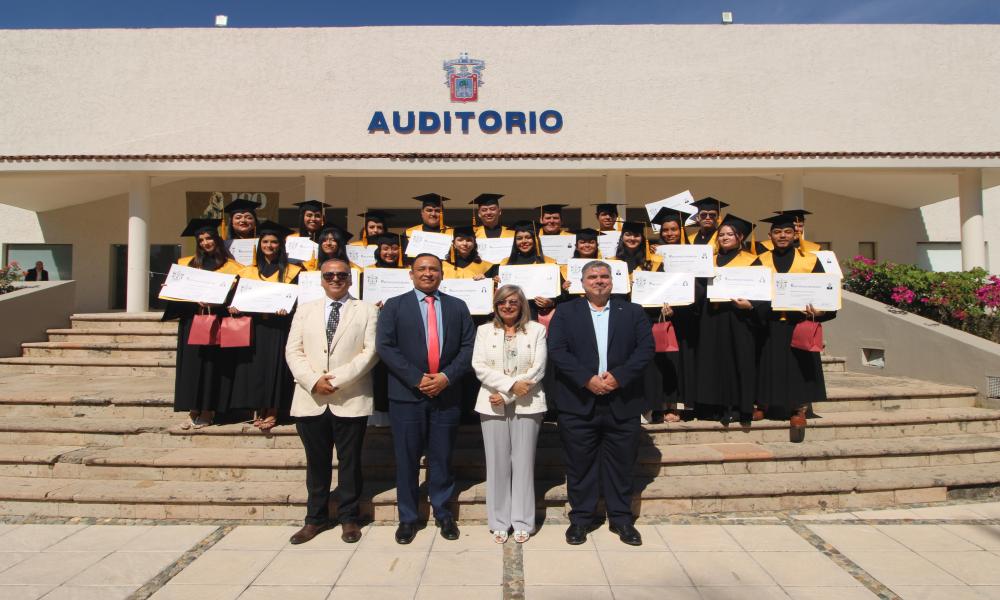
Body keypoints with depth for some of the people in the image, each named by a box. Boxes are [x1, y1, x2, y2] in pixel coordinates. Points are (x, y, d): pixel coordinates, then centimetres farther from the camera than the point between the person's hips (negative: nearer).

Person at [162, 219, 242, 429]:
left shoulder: (230, 266, 3)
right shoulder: (188, 264, 12)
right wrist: (196, 300, -9)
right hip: (192, 321, 3)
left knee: (211, 363, -3)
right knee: (192, 364, 1)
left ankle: (207, 412, 2)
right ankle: (193, 411, 6)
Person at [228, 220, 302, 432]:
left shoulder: (291, 272, 2)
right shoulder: (248, 272, 12)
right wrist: (233, 306, -8)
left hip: (279, 326, -3)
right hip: (254, 326, 3)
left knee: (275, 366, -4)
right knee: (255, 367, 2)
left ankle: (272, 413, 1)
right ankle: (259, 410, 10)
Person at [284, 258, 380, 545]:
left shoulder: (367, 311, 5)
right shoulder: (305, 310, 13)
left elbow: (370, 351, -6)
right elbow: (293, 351, 5)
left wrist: (338, 379, -15)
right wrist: (314, 380, -11)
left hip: (351, 400, -2)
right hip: (311, 399, 3)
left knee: (349, 462, 7)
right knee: (316, 462, 12)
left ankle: (349, 518, 21)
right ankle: (316, 518, 25)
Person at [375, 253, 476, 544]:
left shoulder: (458, 307, 10)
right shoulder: (394, 306, 4)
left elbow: (468, 347, 4)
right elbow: (385, 346, -5)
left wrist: (447, 376, -10)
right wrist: (417, 379, -13)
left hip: (446, 394, 2)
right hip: (407, 394, -1)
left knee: (442, 458, 8)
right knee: (407, 459, 5)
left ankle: (443, 513, 24)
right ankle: (407, 518, 19)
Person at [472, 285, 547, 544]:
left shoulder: (537, 330, 5)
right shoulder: (484, 330, 9)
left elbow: (538, 369, -4)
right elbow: (479, 366, -2)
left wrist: (506, 396, -10)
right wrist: (511, 383, -15)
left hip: (527, 404, -1)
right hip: (493, 404, 1)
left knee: (524, 462, 3)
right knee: (497, 463, 4)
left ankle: (523, 522, 13)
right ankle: (499, 522, 15)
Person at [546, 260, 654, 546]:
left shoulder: (633, 312, 9)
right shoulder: (566, 312, 5)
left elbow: (646, 348, -1)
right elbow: (556, 351, -6)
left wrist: (619, 377, -14)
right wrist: (588, 379, -16)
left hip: (622, 402, 1)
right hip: (578, 402, -1)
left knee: (621, 464, 9)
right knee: (580, 464, 7)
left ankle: (622, 519, 24)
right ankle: (581, 518, 21)